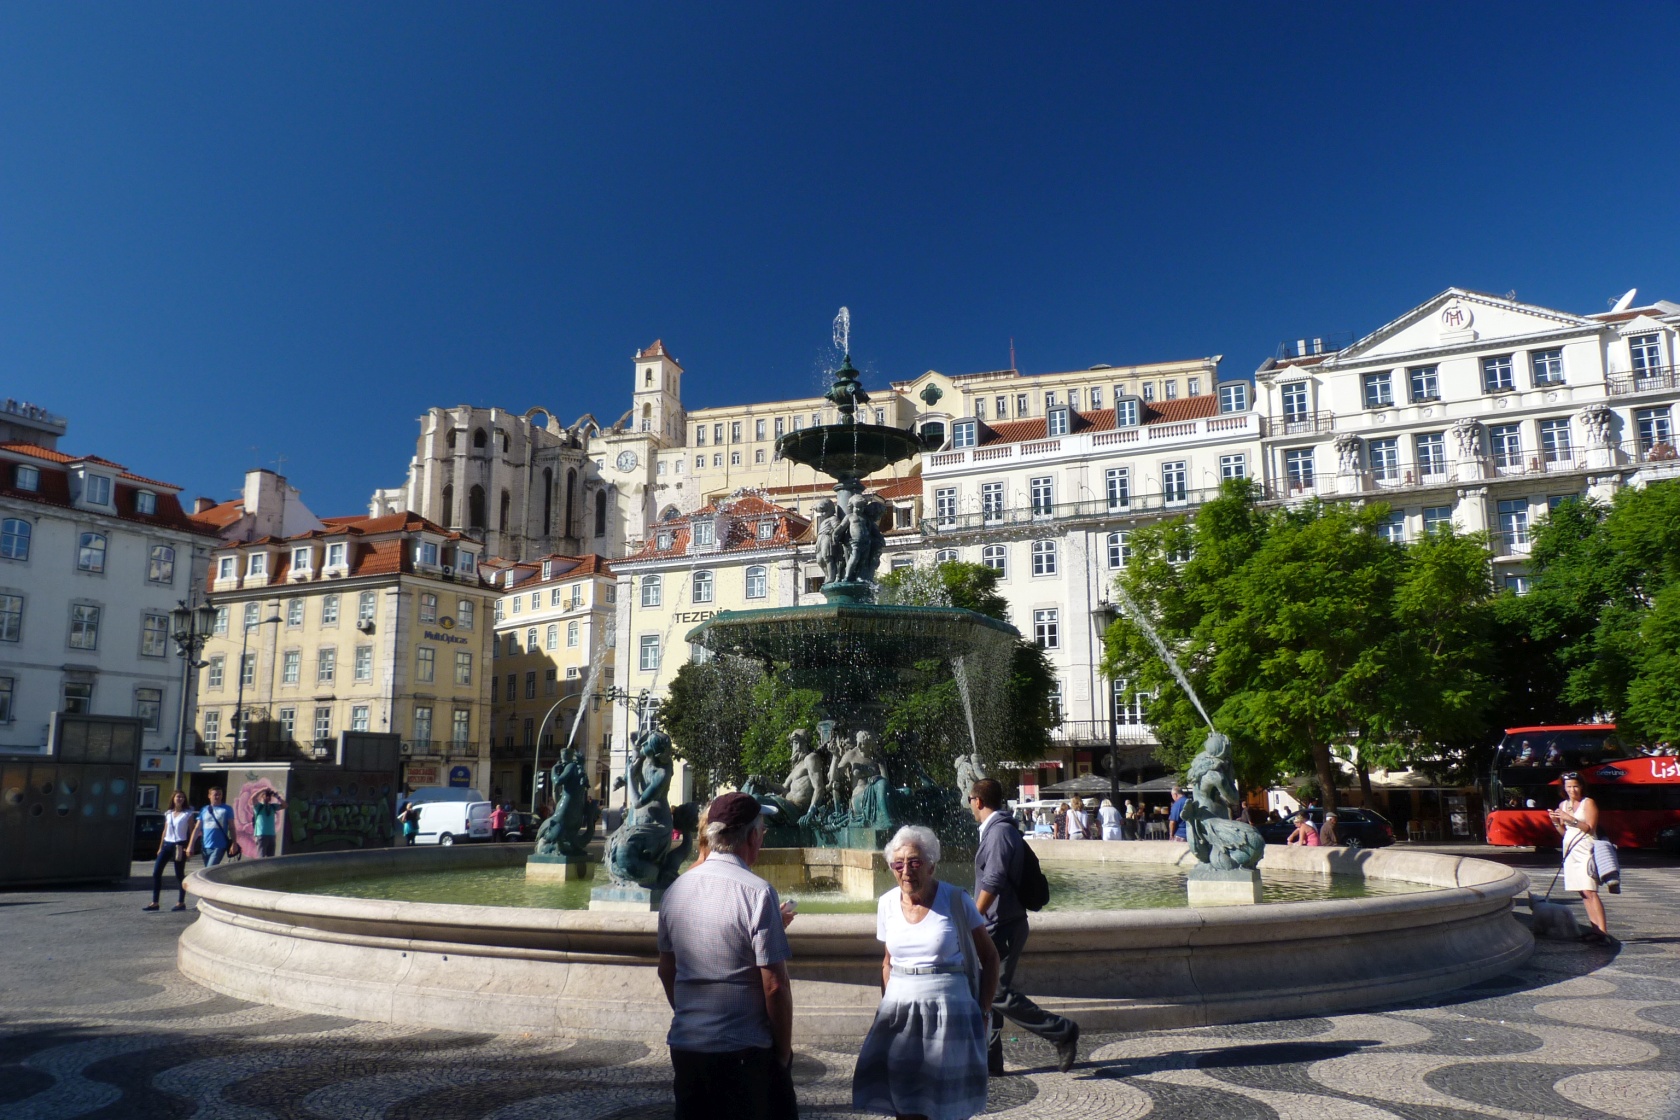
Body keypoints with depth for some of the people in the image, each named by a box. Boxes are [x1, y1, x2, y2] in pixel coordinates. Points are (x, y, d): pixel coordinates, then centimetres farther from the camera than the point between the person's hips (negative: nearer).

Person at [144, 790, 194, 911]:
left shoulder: (188, 814, -2)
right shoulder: (168, 813, 12)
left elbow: (192, 832, -3)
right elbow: (165, 831, 18)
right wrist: (160, 847, 15)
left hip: (180, 846, -5)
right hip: (167, 845, 5)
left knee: (179, 874, 1)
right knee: (156, 872, -2)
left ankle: (181, 902, 10)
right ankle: (155, 903, 3)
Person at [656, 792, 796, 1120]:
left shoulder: (674, 890, 3)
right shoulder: (757, 893, -16)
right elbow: (774, 986, -15)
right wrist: (784, 1051, -2)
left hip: (683, 1046, 6)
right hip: (744, 1053, -6)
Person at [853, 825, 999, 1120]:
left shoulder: (956, 900, -7)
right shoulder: (887, 904, 4)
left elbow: (989, 956, 1)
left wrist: (984, 1010, -5)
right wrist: (887, 1005, 9)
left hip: (948, 1008, -3)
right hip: (898, 1009, 3)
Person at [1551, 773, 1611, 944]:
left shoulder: (1588, 803, -2)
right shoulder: (1563, 805, 15)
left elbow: (1590, 828, -11)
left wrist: (1571, 819, -19)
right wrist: (1556, 822, -2)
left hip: (1585, 851, -6)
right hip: (1570, 851, 6)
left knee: (1590, 892, -15)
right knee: (1583, 893, 5)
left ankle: (1603, 931, -18)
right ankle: (1596, 929, 8)